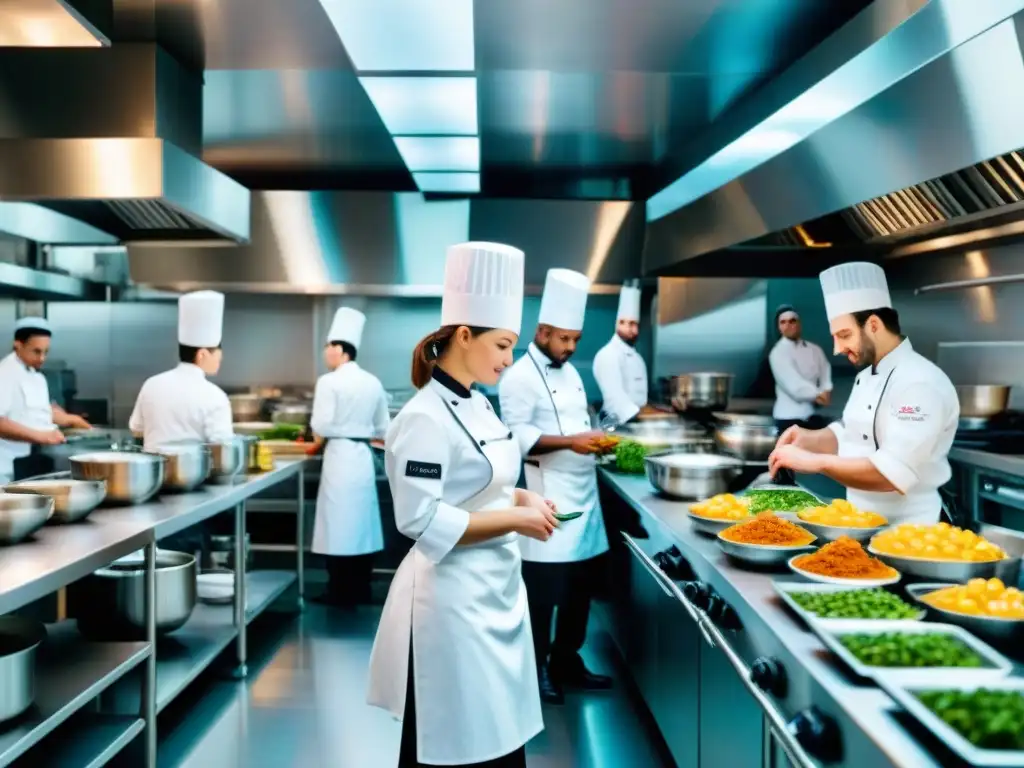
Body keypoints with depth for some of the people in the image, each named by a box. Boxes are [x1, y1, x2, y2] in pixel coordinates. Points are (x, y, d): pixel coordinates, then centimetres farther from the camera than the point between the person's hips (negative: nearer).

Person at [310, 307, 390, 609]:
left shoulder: (329, 381, -11)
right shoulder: (373, 382, 7)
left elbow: (321, 426, -14)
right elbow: (382, 428, 12)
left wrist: (335, 429, 8)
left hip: (340, 457, -6)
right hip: (364, 456, 6)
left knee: (340, 524, -1)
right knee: (360, 522, 12)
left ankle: (340, 595, 5)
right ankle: (361, 590, 20)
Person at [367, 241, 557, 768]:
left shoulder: (478, 406, 8)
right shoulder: (425, 418, -20)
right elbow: (422, 521, -24)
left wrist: (524, 499, -1)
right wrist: (514, 520, -21)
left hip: (497, 588, 9)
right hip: (452, 596, -9)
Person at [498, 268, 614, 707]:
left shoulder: (569, 371, 15)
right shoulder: (520, 377, -11)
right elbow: (517, 437, -18)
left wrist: (596, 439, 5)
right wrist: (570, 442, -24)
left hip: (583, 495, 9)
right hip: (547, 499, -8)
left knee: (580, 587, 15)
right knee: (543, 593, 1)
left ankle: (566, 662, 29)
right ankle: (536, 671, 16)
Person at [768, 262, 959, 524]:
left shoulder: (921, 383, -21)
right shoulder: (867, 375, 9)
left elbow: (891, 474, -29)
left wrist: (813, 461, -27)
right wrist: (809, 438, -1)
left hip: (906, 531, -8)